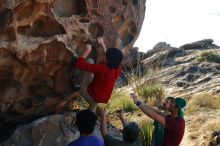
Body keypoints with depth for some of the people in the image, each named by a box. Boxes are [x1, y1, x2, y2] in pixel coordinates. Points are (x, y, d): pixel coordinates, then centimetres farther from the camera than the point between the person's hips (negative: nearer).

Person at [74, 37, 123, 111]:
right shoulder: (119, 70, -13)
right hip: (103, 99, 6)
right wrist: (103, 45, 15)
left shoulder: (101, 68, -31)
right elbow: (113, 59, 11)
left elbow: (79, 63, -27)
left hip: (91, 95, -6)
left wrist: (88, 50, -13)